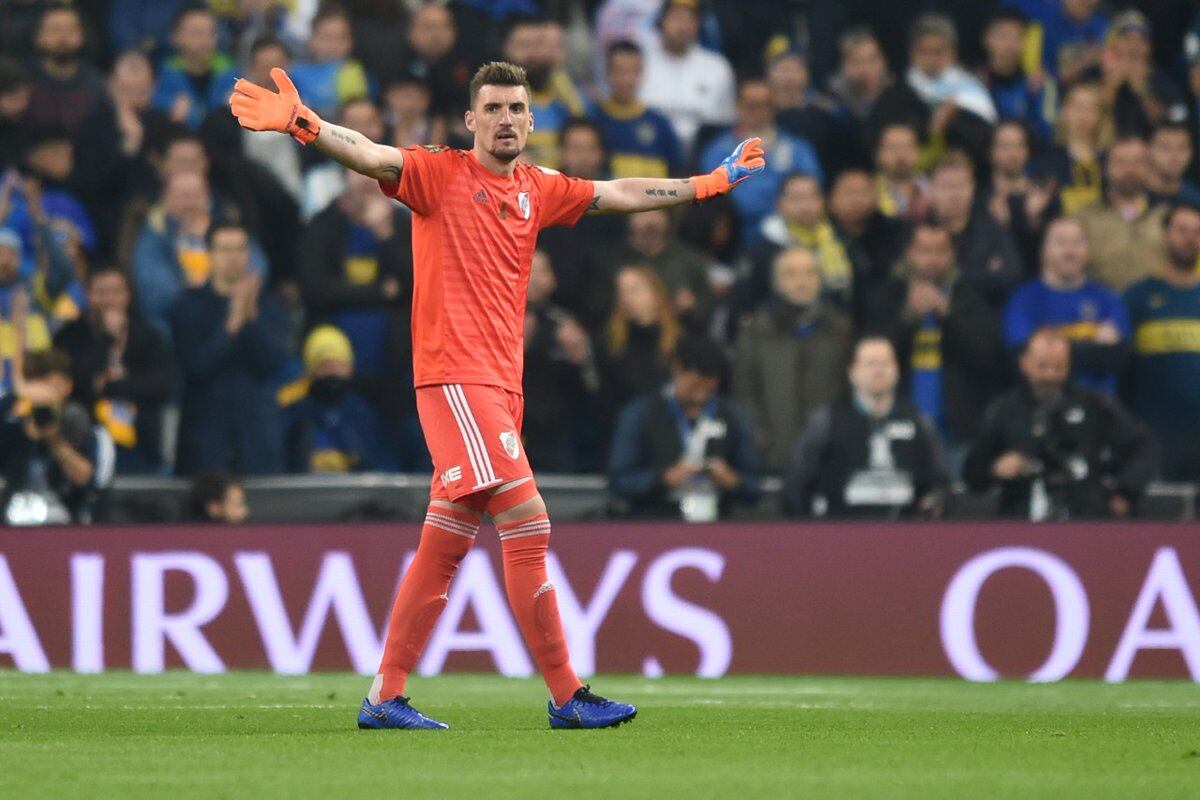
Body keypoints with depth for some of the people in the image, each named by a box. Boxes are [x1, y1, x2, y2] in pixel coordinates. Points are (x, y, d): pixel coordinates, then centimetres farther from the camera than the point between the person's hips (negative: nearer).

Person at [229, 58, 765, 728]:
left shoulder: (538, 191, 15)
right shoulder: (439, 174, -3)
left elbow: (620, 194, 27)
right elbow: (369, 155, -18)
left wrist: (709, 185, 30)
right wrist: (302, 123, -36)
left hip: (501, 384, 7)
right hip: (456, 377, -7)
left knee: (444, 548, 7)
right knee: (528, 524, -14)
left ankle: (386, 698, 12)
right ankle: (567, 696, -12)